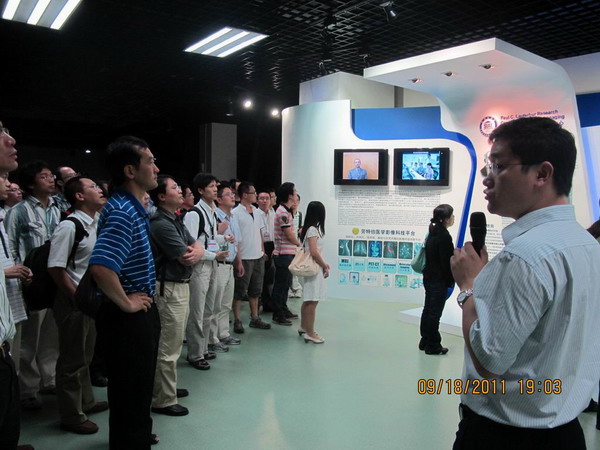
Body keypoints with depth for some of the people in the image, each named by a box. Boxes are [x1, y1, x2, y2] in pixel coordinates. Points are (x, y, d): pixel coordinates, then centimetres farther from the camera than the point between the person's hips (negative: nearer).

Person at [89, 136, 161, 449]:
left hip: (141, 313, 10)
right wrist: (126, 303, -23)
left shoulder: (135, 207, 8)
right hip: (129, 316, -10)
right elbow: (101, 267, -38)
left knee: (139, 387, 28)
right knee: (130, 393, 6)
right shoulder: (122, 211, -24)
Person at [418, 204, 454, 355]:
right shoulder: (444, 236, -20)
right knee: (435, 312, 0)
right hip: (439, 280, -9)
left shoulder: (433, 232, 7)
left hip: (429, 277, 9)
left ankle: (425, 341, 25)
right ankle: (433, 346, 9)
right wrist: (450, 280, -7)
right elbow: (447, 262, -17)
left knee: (428, 309, 15)